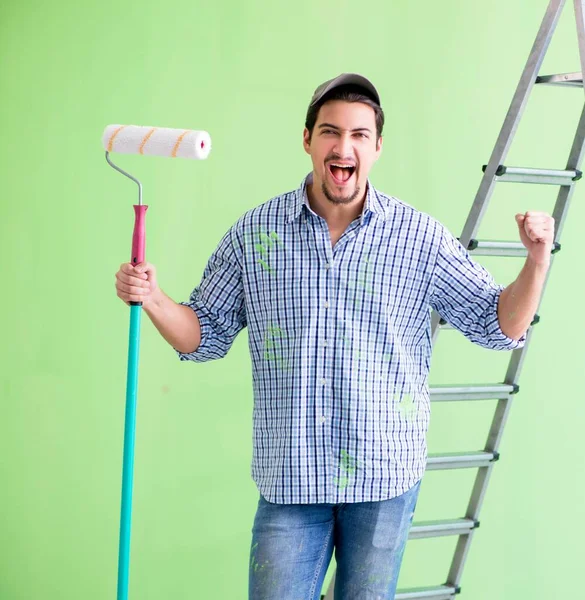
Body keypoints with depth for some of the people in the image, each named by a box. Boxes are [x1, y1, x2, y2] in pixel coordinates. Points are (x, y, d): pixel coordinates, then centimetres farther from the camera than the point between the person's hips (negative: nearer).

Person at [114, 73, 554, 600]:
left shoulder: (420, 236, -3)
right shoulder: (254, 232, 1)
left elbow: (498, 325, 1)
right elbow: (207, 334, 8)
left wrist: (537, 261, -15)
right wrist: (152, 299, -9)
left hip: (386, 477, 0)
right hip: (290, 477, 0)